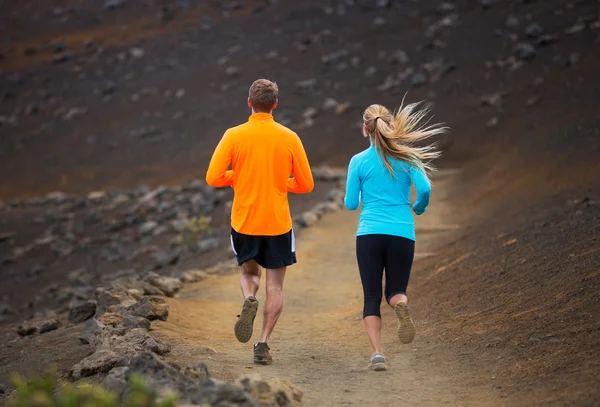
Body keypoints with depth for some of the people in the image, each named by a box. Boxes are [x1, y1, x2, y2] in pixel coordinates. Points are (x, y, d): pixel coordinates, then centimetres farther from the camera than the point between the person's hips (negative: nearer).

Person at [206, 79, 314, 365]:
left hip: (243, 221, 1)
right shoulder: (289, 138, -3)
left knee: (249, 272, 23)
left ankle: (249, 300, -10)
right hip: (278, 223, -1)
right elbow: (305, 184, 1)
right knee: (275, 285, 9)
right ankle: (263, 344, -1)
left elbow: (213, 177, -8)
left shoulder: (234, 135, -5)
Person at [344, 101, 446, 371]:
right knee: (396, 290, 15)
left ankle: (377, 353, -12)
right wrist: (419, 208, 13)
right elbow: (424, 188, -8)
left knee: (371, 297, 5)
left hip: (369, 233, -1)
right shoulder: (407, 157, 4)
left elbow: (350, 204, 3)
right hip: (402, 233, 1)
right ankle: (401, 305, -24)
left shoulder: (359, 161, 2)